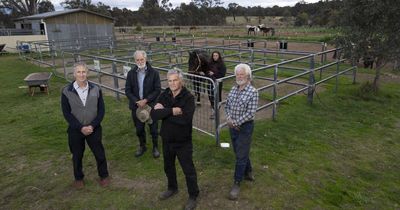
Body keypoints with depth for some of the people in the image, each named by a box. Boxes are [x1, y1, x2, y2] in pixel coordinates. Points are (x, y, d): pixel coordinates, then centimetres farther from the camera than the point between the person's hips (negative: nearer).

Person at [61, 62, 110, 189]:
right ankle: (78, 178, 39)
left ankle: (104, 175, 33)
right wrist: (80, 128, -15)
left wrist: (92, 126, -14)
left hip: (94, 129, 1)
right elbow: (66, 113, -8)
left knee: (99, 153, 10)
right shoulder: (66, 91, -9)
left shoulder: (96, 89, -5)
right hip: (75, 130, 0)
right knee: (77, 156, 16)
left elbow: (101, 110, -3)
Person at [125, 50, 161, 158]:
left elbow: (158, 89, -9)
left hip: (151, 105, -2)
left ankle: (155, 147, 30)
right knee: (139, 128, 17)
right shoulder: (131, 73, 0)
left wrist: (146, 100, -17)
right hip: (136, 105, 3)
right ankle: (142, 146, 38)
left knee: (153, 128, 9)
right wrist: (137, 101, -14)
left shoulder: (154, 73, -8)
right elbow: (127, 90, 0)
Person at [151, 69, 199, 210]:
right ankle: (172, 188, 49)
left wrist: (164, 112, -23)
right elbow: (154, 114, -16)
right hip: (167, 139, 5)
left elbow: (185, 119, -32)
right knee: (168, 167, 24)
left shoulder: (188, 97, -18)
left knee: (188, 170, 8)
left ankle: (193, 196, 30)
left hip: (183, 141, -5)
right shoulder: (164, 95, -3)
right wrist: (172, 111, -27)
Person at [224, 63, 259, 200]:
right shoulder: (233, 89, 3)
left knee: (241, 156, 2)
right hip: (233, 126, 7)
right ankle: (248, 173, 42)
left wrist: (235, 123, -17)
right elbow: (227, 105, 9)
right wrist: (229, 118, -8)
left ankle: (237, 184, 15)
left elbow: (250, 114, -20)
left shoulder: (253, 92, -16)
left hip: (245, 126, -6)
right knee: (240, 152, 20)